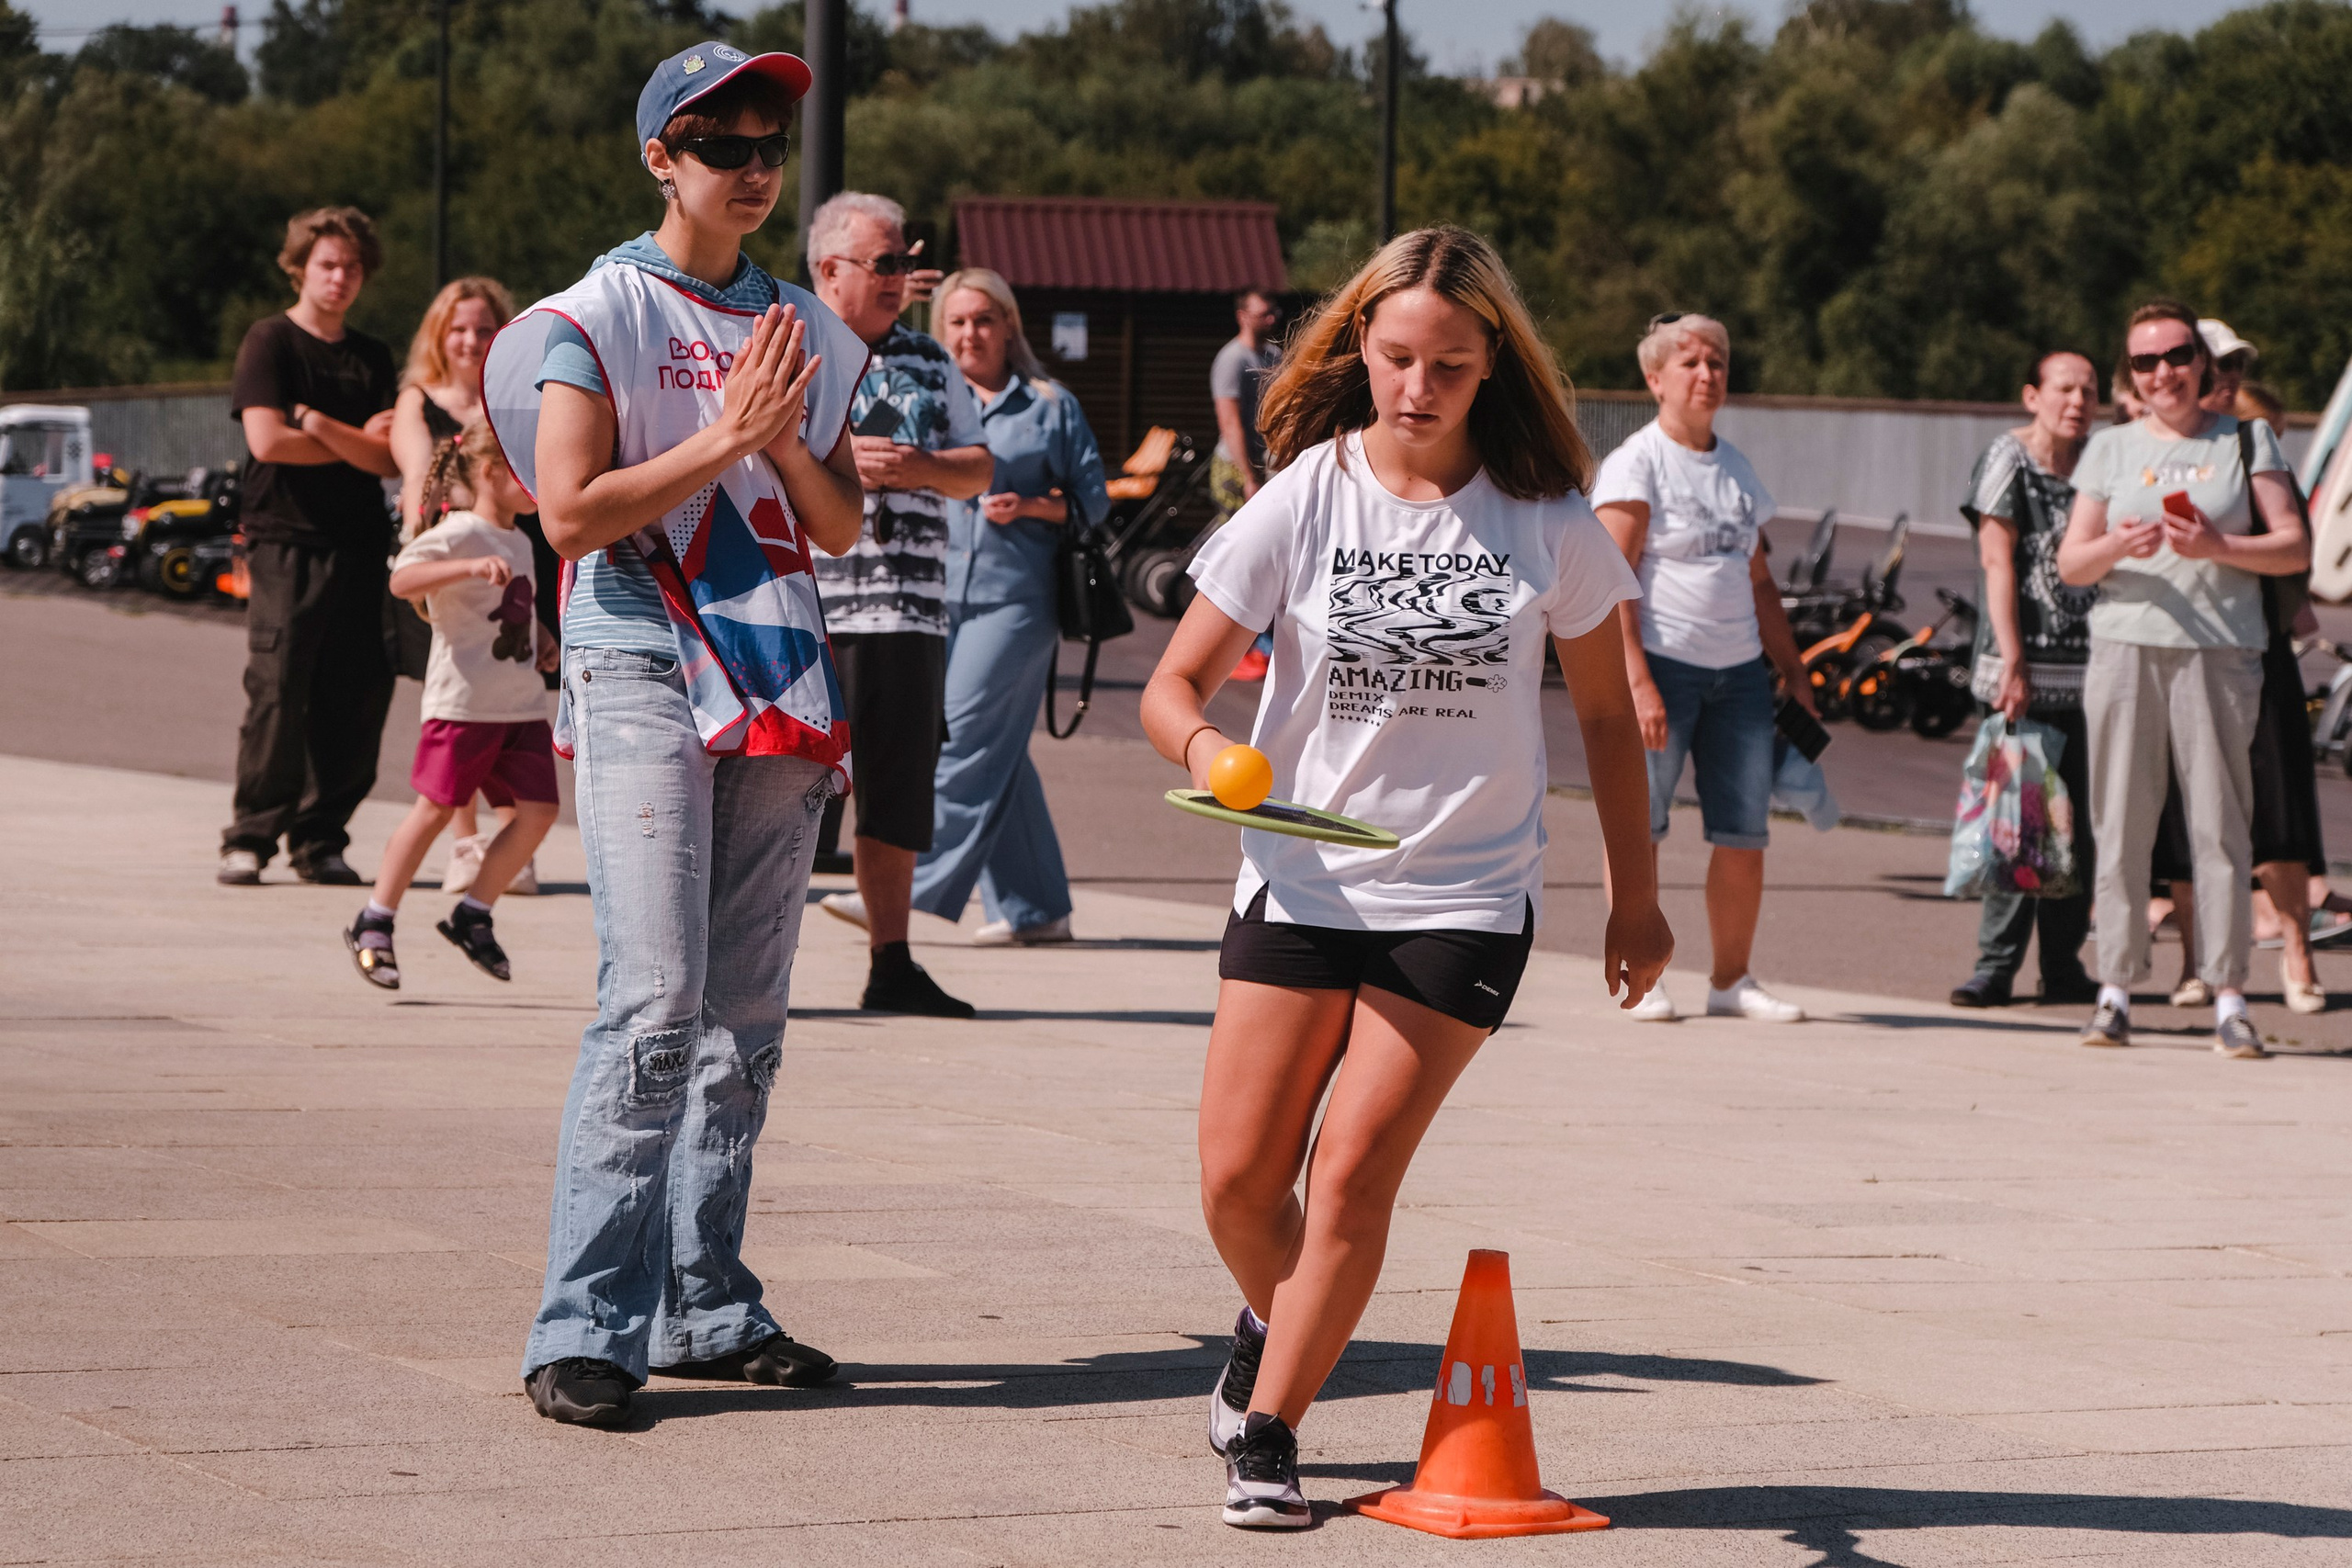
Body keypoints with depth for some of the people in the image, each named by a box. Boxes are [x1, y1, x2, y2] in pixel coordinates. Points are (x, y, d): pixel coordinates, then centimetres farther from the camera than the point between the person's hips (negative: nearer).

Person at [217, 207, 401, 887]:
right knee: (278, 690, -10)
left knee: (355, 697, -1)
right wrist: (357, 443, 0)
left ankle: (321, 839, 6)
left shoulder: (370, 358, 16)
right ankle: (250, 838, -4)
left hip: (358, 544, 5)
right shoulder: (270, 341, 2)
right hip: (286, 542, -5)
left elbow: (386, 460, 5)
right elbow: (267, 440, -11)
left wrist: (318, 425, -10)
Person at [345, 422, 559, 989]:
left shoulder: (519, 542, 16)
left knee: (539, 809, -1)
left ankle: (472, 917, 13)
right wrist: (471, 566, -39)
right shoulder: (459, 534, -11)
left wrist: (541, 637, 15)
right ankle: (373, 926, 7)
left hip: (522, 703, 8)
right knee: (436, 808, -4)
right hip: (463, 702, -8)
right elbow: (402, 580, -27)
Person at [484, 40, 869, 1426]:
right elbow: (573, 510, -11)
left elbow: (841, 527, 15)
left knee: (747, 1021, 7)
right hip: (645, 674, -6)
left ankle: (707, 1308, 14)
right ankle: (588, 1329, -14)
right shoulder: (601, 315, -1)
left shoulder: (808, 331, 16)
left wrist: (786, 440, -4)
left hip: (780, 680, 6)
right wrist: (724, 437, -13)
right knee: (656, 1007, -15)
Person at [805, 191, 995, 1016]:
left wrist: (920, 468, -6)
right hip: (796, 608, -5)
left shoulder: (928, 361, 18)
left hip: (906, 608, 5)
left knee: (897, 791, 7)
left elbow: (979, 467, 15)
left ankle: (892, 965, 14)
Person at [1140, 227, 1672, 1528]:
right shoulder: (1303, 501, -4)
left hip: (1463, 898, -1)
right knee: (1236, 1184, 1)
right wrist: (1205, 749, -26)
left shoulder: (1545, 519, -3)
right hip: (1300, 881, 1)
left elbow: (1605, 713, 10)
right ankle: (1278, 1333, 33)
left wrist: (1635, 895, 13)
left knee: (1351, 1175, -11)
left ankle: (1265, 1431, 4)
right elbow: (1171, 684, -3)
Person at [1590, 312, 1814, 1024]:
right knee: (1640, 824, -4)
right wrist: (1637, 680, -20)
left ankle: (1731, 980, 11)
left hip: (1738, 670, 6)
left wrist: (1793, 672, 17)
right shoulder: (1636, 463, -3)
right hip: (1662, 662, -6)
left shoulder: (1736, 469, 18)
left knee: (1745, 832, 3)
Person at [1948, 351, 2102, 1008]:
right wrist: (2012, 664, -14)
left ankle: (2063, 966, 11)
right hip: (2024, 669, -5)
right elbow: (1998, 563, -7)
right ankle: (1995, 965, -4)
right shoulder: (2009, 458, -2)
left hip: (2087, 670, 5)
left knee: (2078, 826, 5)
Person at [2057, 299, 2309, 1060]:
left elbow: (2294, 548, 4)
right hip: (2126, 647, 1)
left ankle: (2228, 997, -5)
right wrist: (2115, 547, -11)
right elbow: (2070, 563, 11)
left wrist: (2217, 548, -12)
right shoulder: (2112, 448, 14)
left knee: (2221, 825, -6)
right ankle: (2115, 990, 2)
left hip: (2220, 651, -1)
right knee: (2121, 823, -1)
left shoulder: (2246, 441, 11)